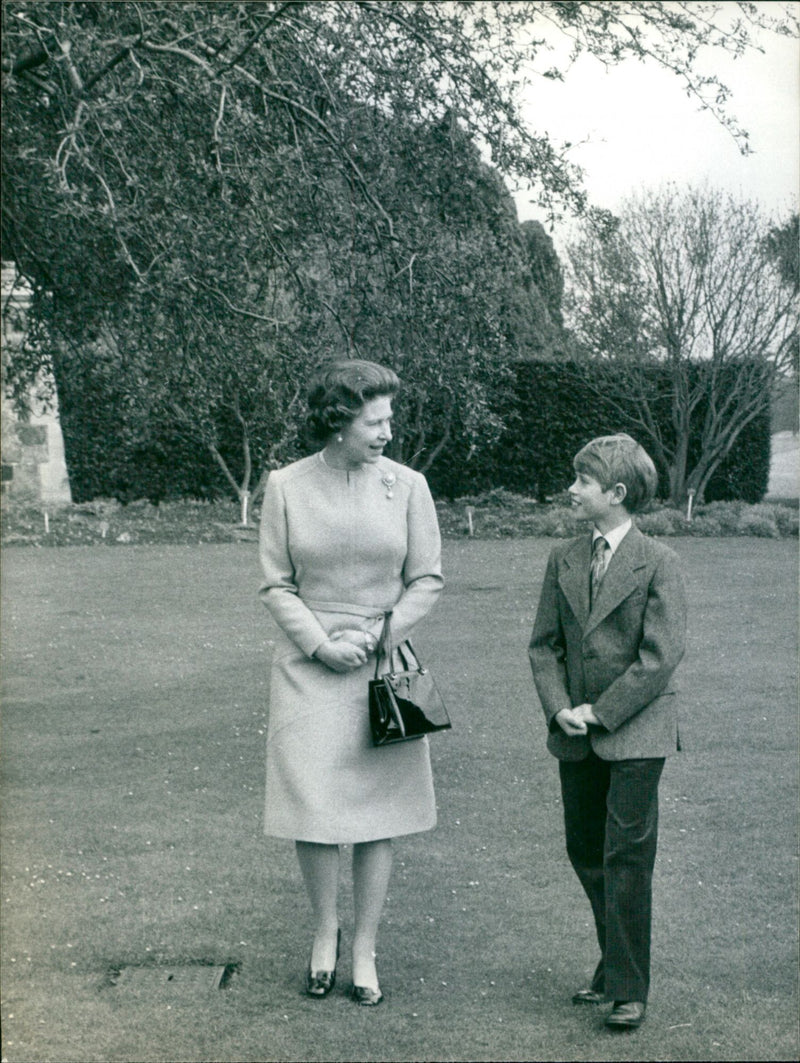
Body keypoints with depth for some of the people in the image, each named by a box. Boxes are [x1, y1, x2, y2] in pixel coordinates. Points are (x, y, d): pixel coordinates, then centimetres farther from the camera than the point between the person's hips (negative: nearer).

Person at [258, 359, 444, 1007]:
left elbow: (428, 580, 3)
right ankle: (325, 931, 26)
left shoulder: (407, 486, -1)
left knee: (377, 811, 5)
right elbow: (276, 584, 1)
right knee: (311, 808, 0)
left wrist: (375, 638, -8)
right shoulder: (287, 487, -2)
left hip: (384, 666, 1)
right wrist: (321, 643, -11)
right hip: (308, 668, 0)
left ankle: (364, 950, 20)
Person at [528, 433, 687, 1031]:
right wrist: (559, 708, -6)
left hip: (636, 732, -6)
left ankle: (629, 991, 7)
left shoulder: (658, 564, -9)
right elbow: (544, 643, 9)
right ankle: (616, 968, 29)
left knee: (627, 857, -4)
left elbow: (662, 656, -13)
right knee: (585, 853, 12)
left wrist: (600, 711, -14)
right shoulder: (564, 560, 7)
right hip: (577, 735, 6)